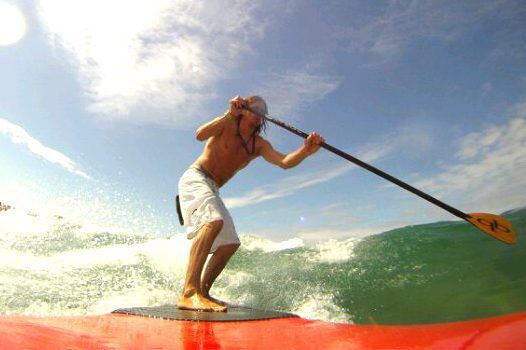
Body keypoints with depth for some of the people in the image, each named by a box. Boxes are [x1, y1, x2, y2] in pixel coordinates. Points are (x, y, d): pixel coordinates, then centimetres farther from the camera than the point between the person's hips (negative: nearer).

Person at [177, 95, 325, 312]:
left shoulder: (259, 145, 8)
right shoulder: (226, 124, -4)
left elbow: (284, 162, -9)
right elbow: (200, 135, -24)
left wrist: (305, 151, -27)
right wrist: (229, 114, -31)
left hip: (211, 190, 8)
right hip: (195, 178, -8)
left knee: (230, 243, 4)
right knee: (214, 221, -34)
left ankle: (203, 292, 13)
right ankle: (189, 293, -39)